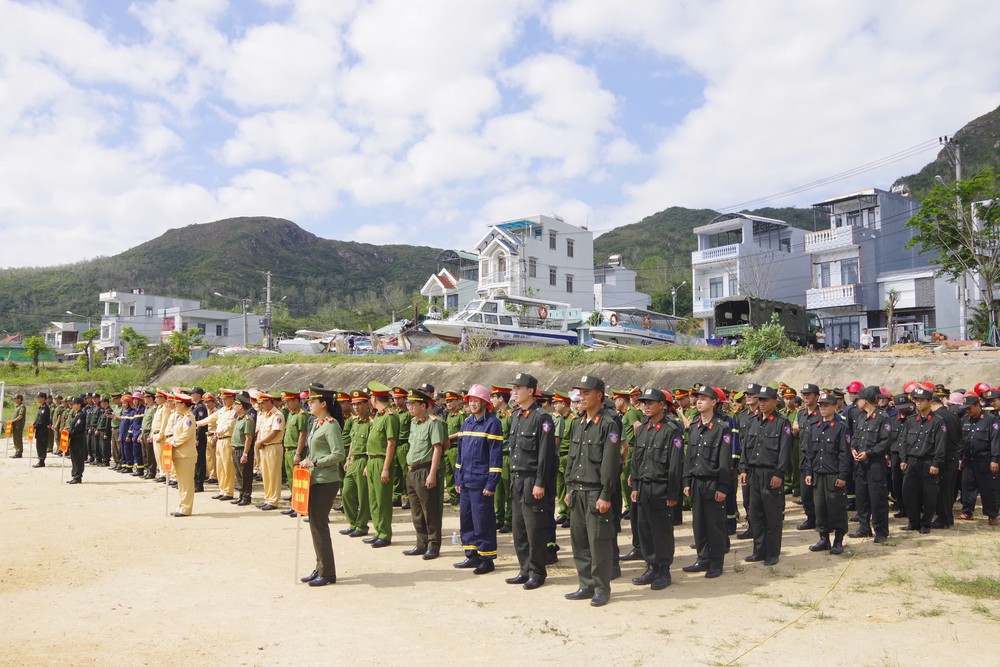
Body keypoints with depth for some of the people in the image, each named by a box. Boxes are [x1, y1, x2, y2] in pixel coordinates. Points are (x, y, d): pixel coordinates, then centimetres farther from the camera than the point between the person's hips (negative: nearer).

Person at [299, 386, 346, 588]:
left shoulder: (331, 425, -15)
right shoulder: (316, 423, 13)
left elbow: (339, 454, -20)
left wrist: (314, 463, -17)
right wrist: (306, 461, 7)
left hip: (326, 482, -9)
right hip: (315, 480, 9)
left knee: (319, 525, -5)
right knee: (315, 524, 13)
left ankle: (327, 573, 4)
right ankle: (320, 568, 24)